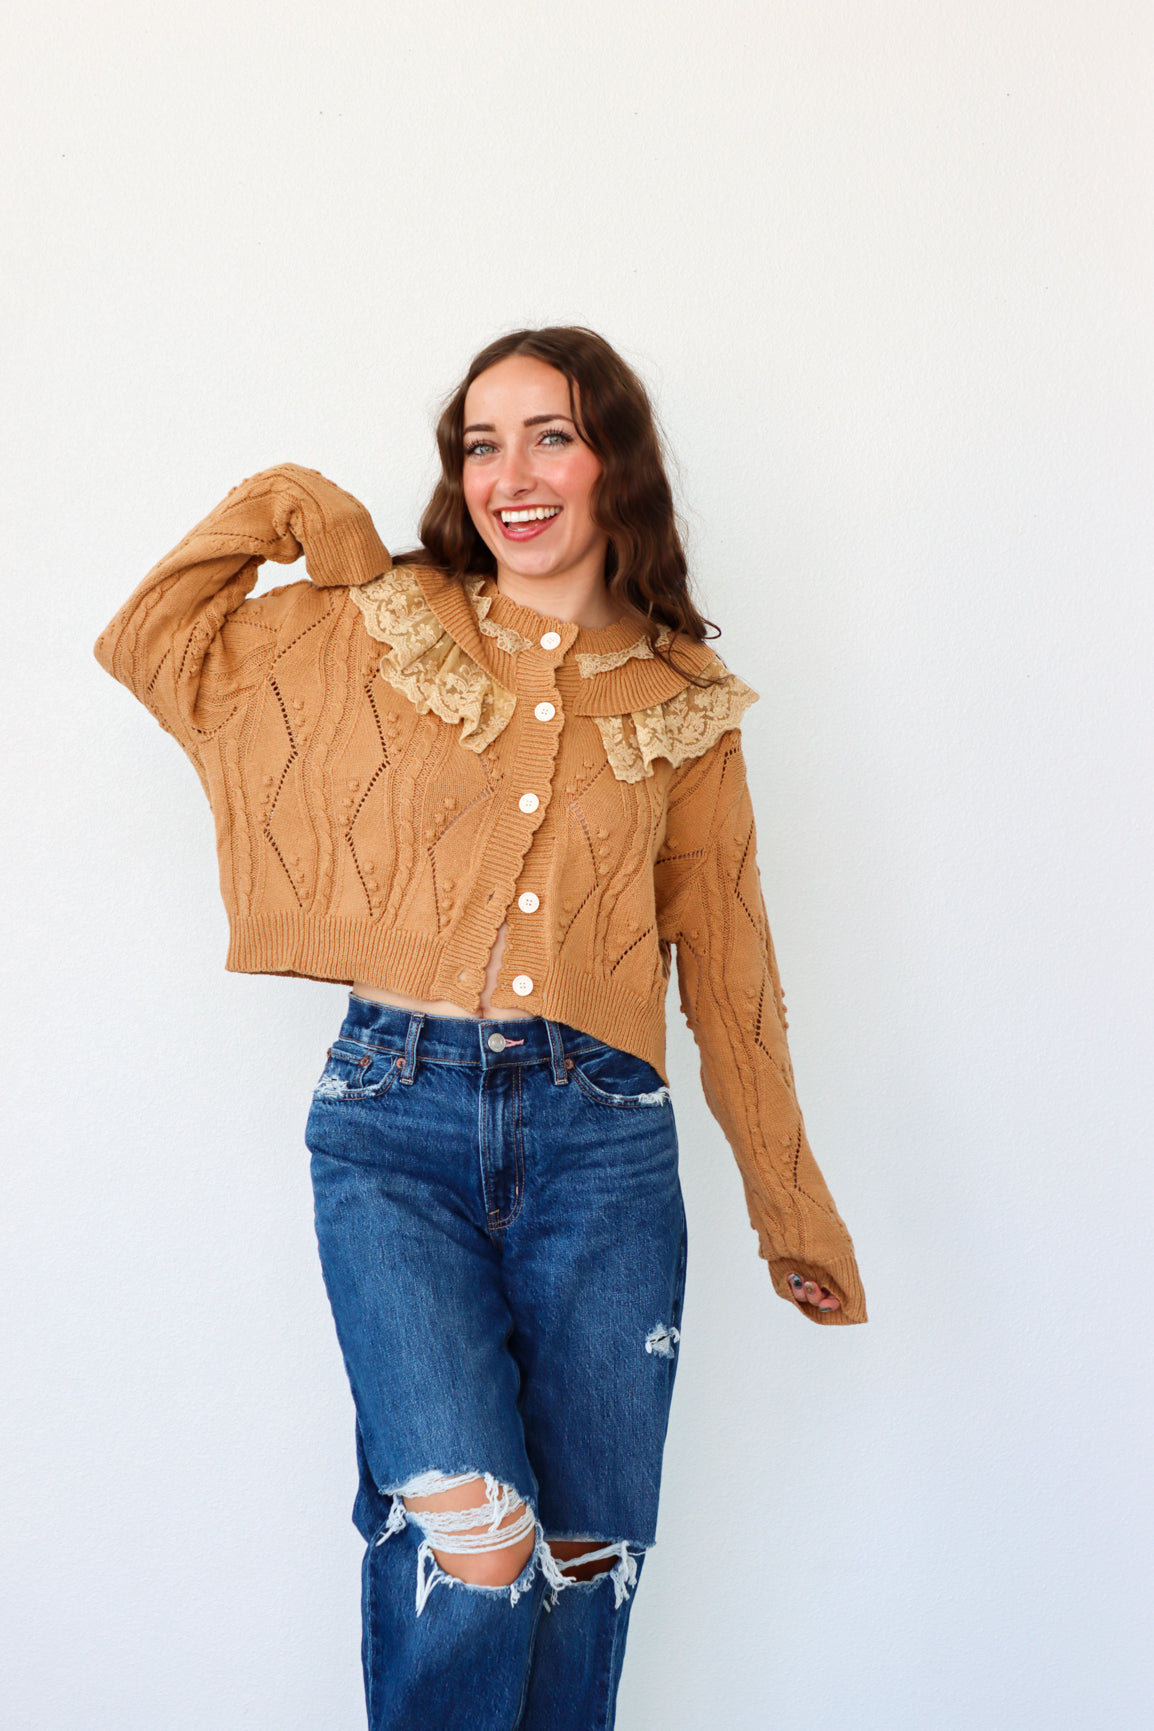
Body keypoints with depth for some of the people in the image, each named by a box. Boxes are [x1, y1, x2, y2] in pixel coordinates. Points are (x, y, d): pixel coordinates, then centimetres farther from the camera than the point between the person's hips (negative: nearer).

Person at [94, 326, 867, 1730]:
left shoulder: (686, 701, 10)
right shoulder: (380, 629, 9)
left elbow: (726, 967, 14)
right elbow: (147, 644, 17)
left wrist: (794, 1209, 16)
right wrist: (280, 507, 10)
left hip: (601, 1136, 2)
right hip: (397, 1122, -1)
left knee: (585, 1566, 7)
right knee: (470, 1548, -16)